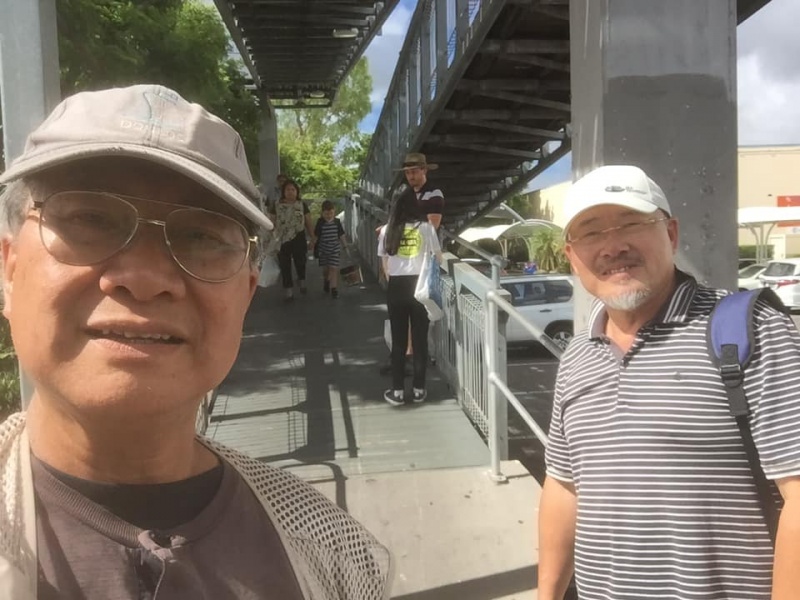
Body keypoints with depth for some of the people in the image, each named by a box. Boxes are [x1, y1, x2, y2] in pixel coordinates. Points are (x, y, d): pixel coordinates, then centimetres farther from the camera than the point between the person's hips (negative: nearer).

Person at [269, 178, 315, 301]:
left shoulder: (302, 205, 3)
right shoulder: (277, 206, 2)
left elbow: (308, 223, 7)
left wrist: (312, 238, 4)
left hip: (299, 239, 0)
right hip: (282, 240, 0)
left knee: (300, 262, 7)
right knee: (285, 266, 4)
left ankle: (301, 281, 37)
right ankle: (288, 290, 14)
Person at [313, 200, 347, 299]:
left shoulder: (337, 222, -5)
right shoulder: (320, 222, -8)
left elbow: (342, 235, 5)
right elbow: (316, 236, -1)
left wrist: (345, 245, 9)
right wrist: (315, 246, 1)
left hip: (335, 249, 0)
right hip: (323, 249, 0)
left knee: (334, 268, -8)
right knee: (325, 268, 13)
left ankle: (333, 288, -6)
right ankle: (326, 282, 41)